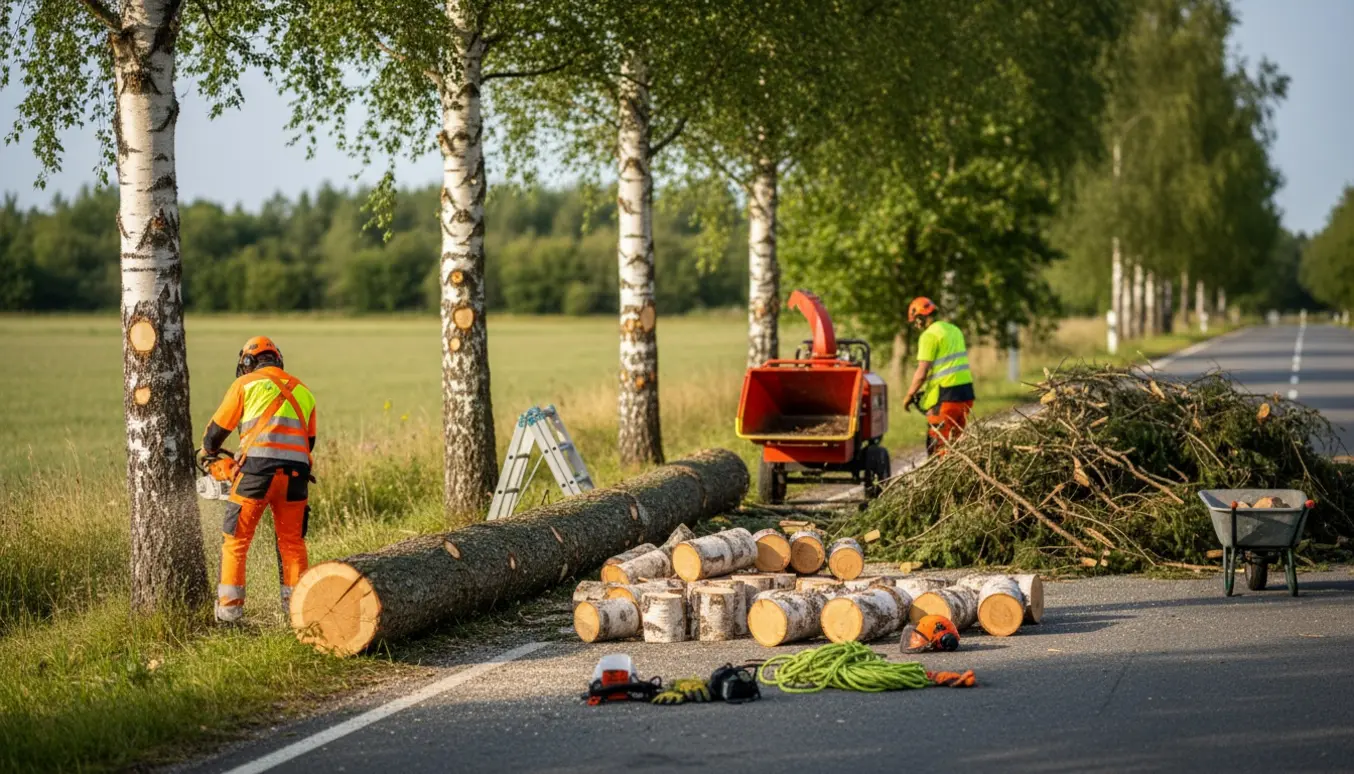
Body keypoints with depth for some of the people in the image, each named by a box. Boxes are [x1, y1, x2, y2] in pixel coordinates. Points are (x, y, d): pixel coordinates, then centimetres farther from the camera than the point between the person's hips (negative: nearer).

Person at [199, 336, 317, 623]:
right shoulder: (302, 391, 23)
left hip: (257, 470, -4)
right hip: (296, 471, 4)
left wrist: (208, 452, 35)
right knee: (293, 542, 15)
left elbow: (218, 428, 15)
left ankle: (229, 607, 1)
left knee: (236, 540, 5)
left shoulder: (246, 384, 9)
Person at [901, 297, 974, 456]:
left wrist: (909, 395, 1)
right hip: (966, 390, 8)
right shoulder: (954, 330, 16)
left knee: (937, 445, -4)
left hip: (946, 395, -8)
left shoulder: (929, 335, -9)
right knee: (958, 441, 13)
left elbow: (921, 373, -13)